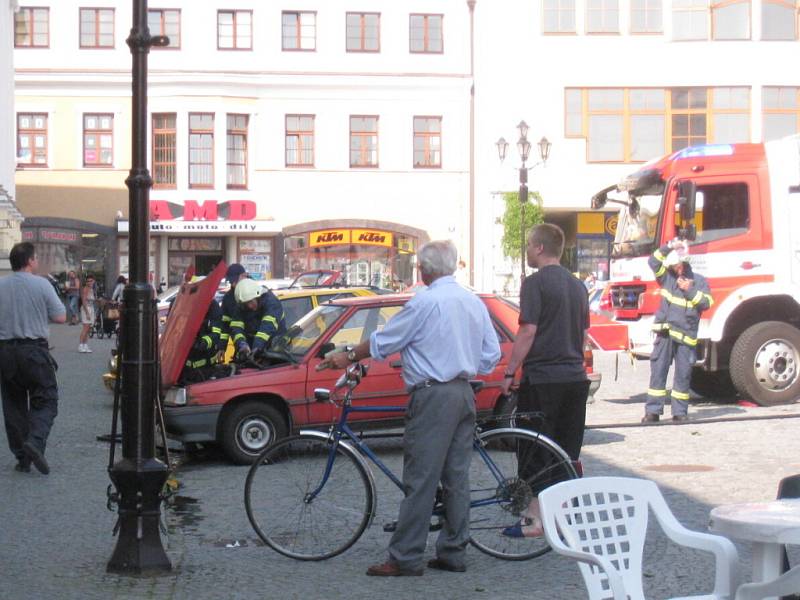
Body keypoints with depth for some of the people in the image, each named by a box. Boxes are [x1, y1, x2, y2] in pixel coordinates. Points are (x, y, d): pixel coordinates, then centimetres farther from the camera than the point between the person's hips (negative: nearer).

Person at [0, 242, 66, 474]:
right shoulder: (41, 285, -8)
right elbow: (61, 317, -4)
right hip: (35, 350, -3)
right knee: (46, 400, 5)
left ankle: (22, 458, 13)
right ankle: (35, 440, -19)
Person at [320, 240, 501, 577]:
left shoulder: (425, 302, -12)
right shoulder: (475, 302, 10)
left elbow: (382, 343, -4)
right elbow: (492, 355, 12)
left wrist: (348, 357, 10)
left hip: (433, 396, -8)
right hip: (465, 396, 8)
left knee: (420, 481, -6)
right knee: (456, 478, 10)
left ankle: (405, 558, -3)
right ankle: (453, 553, 15)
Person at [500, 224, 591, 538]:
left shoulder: (535, 283, -11)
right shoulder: (577, 285, 13)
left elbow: (527, 332, -16)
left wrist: (509, 373, -10)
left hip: (541, 379, -7)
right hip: (576, 377, 7)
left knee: (534, 453, 0)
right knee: (567, 455, 12)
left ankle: (534, 518, 0)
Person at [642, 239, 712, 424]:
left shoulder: (699, 281, 7)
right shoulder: (667, 277, 13)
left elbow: (706, 303, -1)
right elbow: (653, 261, 3)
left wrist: (690, 291, -10)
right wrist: (668, 248, -5)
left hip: (685, 335, -1)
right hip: (665, 333, 2)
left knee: (683, 374, 2)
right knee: (658, 371, -1)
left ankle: (680, 412, 8)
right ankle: (653, 411, 1)